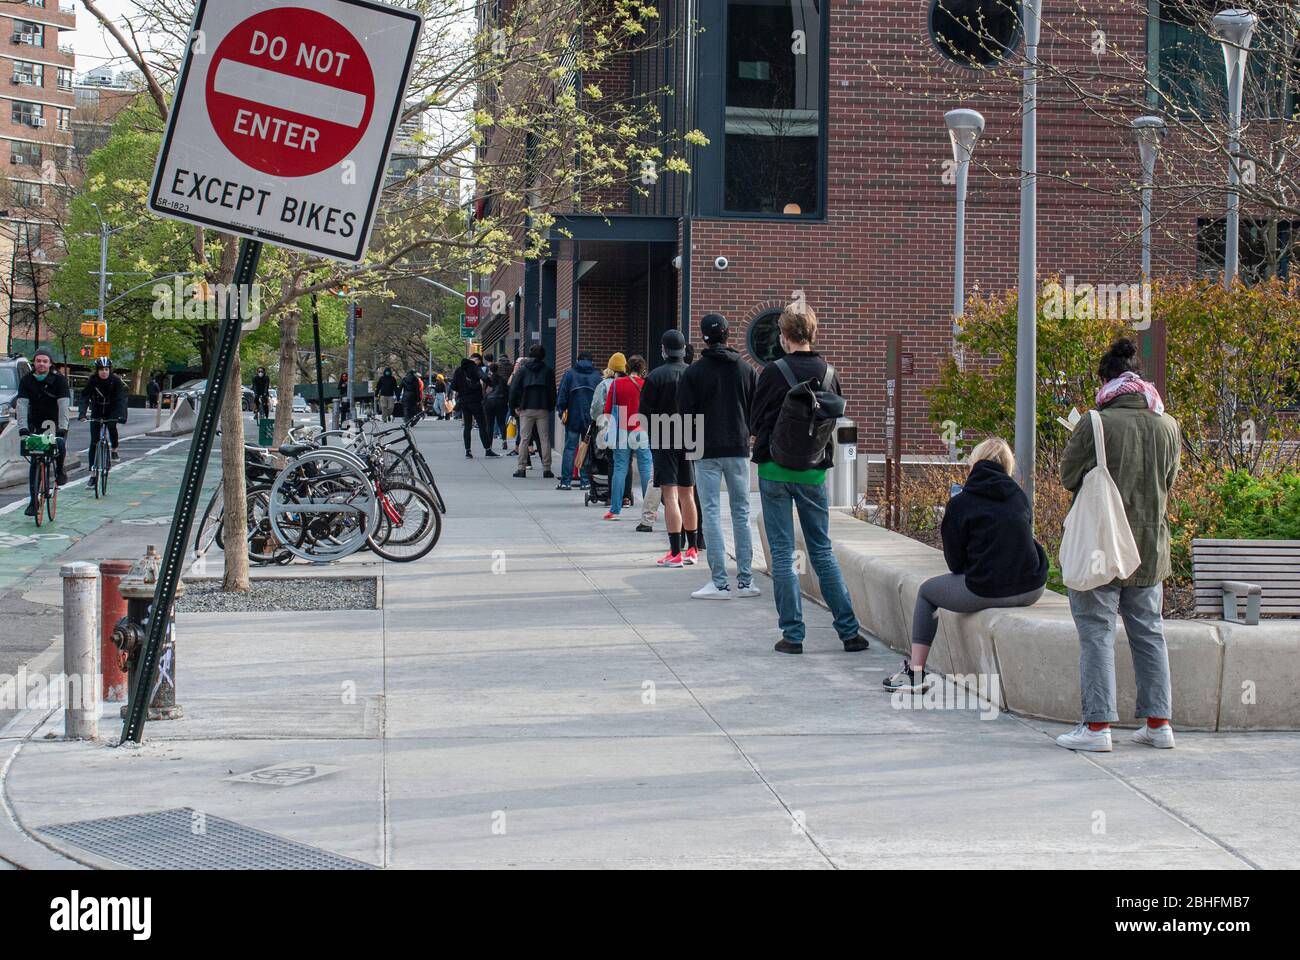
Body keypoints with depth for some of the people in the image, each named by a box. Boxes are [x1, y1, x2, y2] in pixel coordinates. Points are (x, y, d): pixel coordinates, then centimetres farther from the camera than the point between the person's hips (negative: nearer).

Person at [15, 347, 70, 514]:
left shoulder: (59, 380, -10)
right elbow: (22, 405, -13)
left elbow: (64, 405, -20)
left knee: (60, 444, -32)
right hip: (36, 425, 2)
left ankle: (59, 471, 0)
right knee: (34, 463, -3)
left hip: (55, 424, -2)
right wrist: (22, 427, -27)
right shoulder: (26, 381, -4)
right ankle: (33, 501, 3)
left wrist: (62, 427, -33)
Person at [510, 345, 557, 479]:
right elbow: (553, 391, 4)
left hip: (526, 409, 0)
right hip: (543, 410, 1)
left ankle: (522, 468, 0)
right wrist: (551, 407, 13)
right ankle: (546, 469, 0)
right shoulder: (548, 371, 4)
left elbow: (514, 389, -2)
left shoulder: (523, 370, 2)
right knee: (545, 439, 3)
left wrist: (514, 406, 6)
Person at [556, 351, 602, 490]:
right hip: (591, 419, 1)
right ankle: (586, 481, 5)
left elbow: (562, 395, -1)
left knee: (569, 448, 1)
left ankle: (566, 481, -3)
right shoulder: (597, 376, 4)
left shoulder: (569, 373, 1)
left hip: (573, 417, -1)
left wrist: (561, 411, 5)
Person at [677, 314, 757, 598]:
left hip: (707, 451, -3)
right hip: (738, 450, 3)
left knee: (710, 513, -1)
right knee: (741, 513, 10)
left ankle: (719, 583, -6)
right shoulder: (745, 369, 3)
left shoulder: (693, 372, -5)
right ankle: (745, 580, 10)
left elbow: (685, 413, -5)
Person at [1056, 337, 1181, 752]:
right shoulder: (1168, 426, 1)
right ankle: (1158, 722, 17)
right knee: (1149, 632, 14)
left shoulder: (1095, 424, -15)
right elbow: (1169, 480, 12)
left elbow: (1068, 476, -5)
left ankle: (1097, 724, -2)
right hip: (1150, 546, 5)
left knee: (1096, 633, 0)